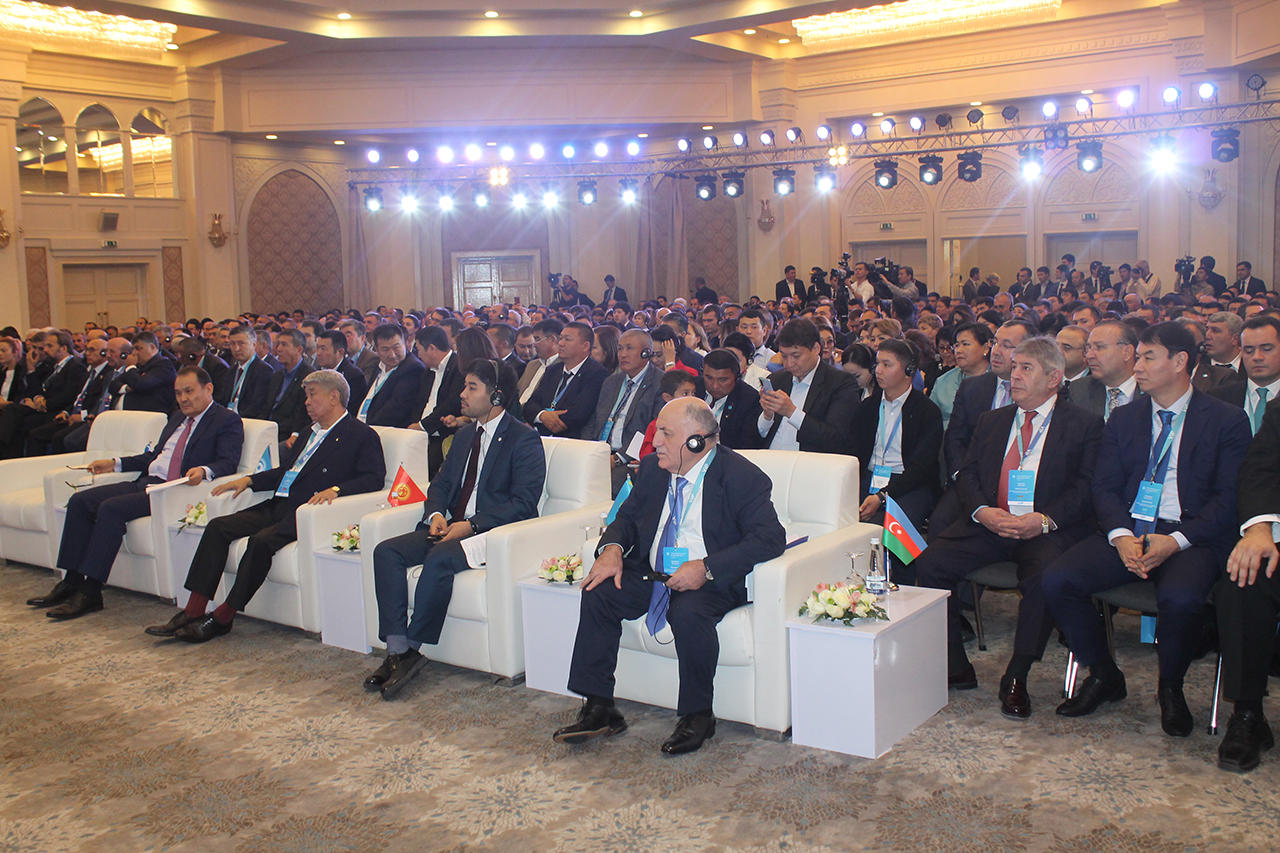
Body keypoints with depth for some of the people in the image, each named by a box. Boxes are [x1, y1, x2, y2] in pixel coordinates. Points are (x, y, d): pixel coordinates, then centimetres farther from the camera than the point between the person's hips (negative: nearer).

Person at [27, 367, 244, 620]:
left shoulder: (228, 421, -2)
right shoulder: (178, 418, 24)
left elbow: (228, 463, -15)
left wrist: (204, 471, -35)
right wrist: (115, 463, 22)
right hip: (145, 482, 9)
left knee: (111, 508, -26)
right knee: (80, 501, -3)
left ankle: (90, 592, -22)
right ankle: (72, 582, -3)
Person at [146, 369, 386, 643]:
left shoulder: (362, 435, 0)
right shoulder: (311, 432, 26)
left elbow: (374, 478, -11)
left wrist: (335, 489, -25)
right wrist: (249, 480, 14)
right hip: (277, 505, 8)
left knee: (261, 541, -30)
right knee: (218, 527, -8)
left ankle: (222, 618, -19)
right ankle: (193, 612, -10)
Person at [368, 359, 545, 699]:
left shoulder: (524, 439, -6)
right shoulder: (465, 435, 19)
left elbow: (523, 503, -14)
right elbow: (441, 482, 21)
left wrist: (472, 525, -21)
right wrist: (436, 514, -2)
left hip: (493, 533, -8)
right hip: (452, 527, 8)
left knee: (439, 559, -34)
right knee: (386, 551, -14)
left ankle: (413, 649, -20)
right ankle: (396, 649, -18)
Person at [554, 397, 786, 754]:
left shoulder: (742, 477, -13)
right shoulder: (653, 468, 6)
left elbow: (770, 537, -22)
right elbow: (628, 516, 17)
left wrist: (706, 568, -30)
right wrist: (612, 548, -8)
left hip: (711, 581, -6)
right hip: (650, 574, 6)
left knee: (689, 612, -36)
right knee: (597, 593, -17)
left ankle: (698, 715, -12)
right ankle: (598, 708, -7)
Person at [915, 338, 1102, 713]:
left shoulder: (1084, 424, 7)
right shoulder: (992, 420, 21)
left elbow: (1085, 486, -3)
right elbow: (967, 474, 13)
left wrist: (1044, 520, -19)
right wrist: (982, 511, -8)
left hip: (1046, 530, -4)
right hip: (989, 524, 4)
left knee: (1045, 576, -35)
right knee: (930, 562, -20)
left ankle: (1016, 678, -16)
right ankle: (955, 668, -7)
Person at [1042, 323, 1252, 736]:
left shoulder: (1227, 420, 4)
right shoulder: (1124, 418, 15)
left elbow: (1228, 498, -3)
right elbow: (1104, 488, 9)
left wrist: (1176, 541, -18)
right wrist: (1121, 536, -12)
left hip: (1190, 537, -4)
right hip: (1128, 530, 4)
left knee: (1180, 598, -36)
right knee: (1057, 578, -21)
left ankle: (1170, 688, -3)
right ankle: (1103, 676, 3)